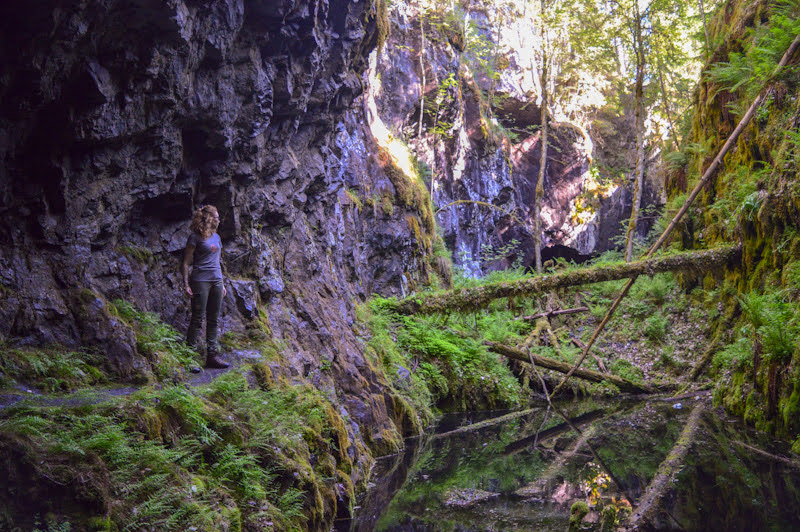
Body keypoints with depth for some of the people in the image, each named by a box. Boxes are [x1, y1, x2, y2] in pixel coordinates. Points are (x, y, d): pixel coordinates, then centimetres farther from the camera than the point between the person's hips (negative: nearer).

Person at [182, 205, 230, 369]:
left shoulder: (216, 237, 17)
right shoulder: (195, 237, -5)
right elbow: (185, 262, -7)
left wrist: (222, 283, 22)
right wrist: (186, 284, -14)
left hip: (216, 281, 7)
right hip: (200, 280, -7)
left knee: (213, 320, 7)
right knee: (198, 319, -6)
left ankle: (212, 355, 12)